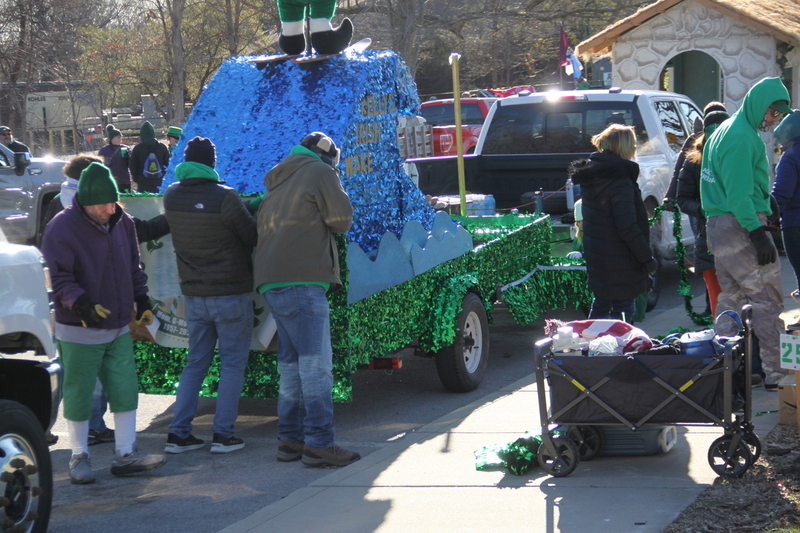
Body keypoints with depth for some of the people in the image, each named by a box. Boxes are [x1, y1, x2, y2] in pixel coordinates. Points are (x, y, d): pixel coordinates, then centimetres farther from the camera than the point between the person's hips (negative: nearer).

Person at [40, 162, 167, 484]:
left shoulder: (122, 222, 6)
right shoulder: (61, 228, -15)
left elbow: (133, 265, 20)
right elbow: (58, 278, -17)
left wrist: (142, 299, 14)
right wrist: (80, 304, -30)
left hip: (119, 326, 6)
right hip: (78, 331, -6)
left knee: (125, 391, 7)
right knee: (78, 394, 2)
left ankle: (125, 455, 16)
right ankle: (79, 458, 15)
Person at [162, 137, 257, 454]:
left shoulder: (171, 197, -1)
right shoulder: (225, 198, -17)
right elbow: (253, 236, -9)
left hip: (193, 294, 5)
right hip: (230, 294, -5)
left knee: (195, 363, 14)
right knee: (233, 363, 5)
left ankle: (178, 434, 10)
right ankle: (223, 434, 3)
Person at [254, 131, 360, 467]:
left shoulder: (278, 183, 24)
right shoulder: (320, 173, 1)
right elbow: (342, 220, -2)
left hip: (271, 283, 8)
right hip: (301, 281, -8)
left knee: (292, 363, 13)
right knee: (316, 364, -9)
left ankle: (290, 439, 13)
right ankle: (319, 443, -12)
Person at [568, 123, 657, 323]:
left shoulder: (590, 174, 6)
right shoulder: (620, 181, -20)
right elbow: (628, 229, -23)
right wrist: (647, 259, -14)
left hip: (596, 259, 9)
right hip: (619, 265, -9)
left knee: (600, 306, 22)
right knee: (623, 310, 0)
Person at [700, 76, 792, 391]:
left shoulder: (726, 131, 18)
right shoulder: (742, 138, -15)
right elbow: (739, 194, -21)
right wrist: (757, 232, -23)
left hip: (718, 224, 10)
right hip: (741, 224, -10)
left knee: (732, 297, 14)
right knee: (767, 298, -9)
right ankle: (776, 373, -10)